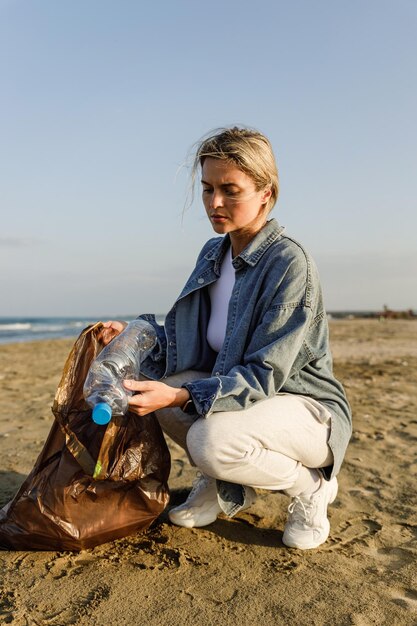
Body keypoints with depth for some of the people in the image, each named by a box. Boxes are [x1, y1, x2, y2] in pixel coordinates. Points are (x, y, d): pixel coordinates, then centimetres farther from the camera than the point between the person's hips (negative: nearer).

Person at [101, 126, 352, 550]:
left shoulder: (289, 262, -22)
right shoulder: (213, 253, 1)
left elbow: (266, 374, -26)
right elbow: (190, 341, 4)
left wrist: (181, 396, -36)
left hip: (305, 408, -7)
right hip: (235, 387, 7)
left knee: (211, 441, -33)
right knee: (151, 386, -15)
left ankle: (310, 486, -1)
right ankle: (227, 487, 8)